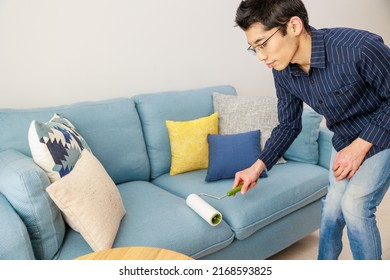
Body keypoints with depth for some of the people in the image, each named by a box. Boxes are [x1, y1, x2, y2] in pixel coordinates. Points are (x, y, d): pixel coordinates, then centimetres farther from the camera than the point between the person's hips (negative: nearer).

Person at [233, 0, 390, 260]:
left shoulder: (360, 47, -34)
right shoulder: (283, 72, -14)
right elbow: (289, 125, -1)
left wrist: (360, 146, -23)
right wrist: (257, 167, -7)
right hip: (345, 140, 5)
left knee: (355, 205, -14)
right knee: (332, 208, 6)